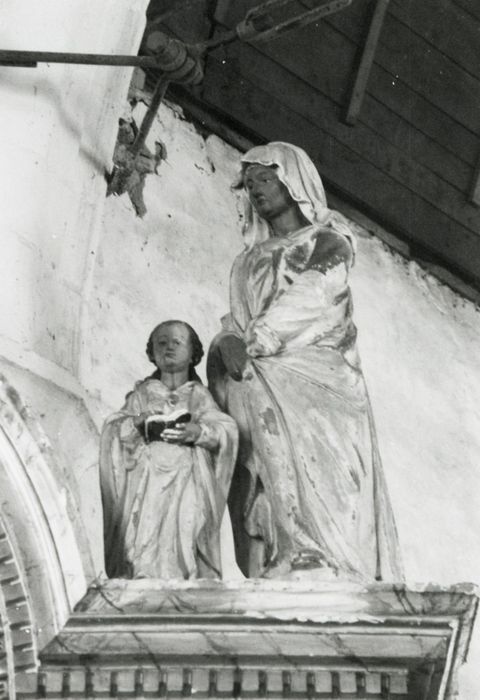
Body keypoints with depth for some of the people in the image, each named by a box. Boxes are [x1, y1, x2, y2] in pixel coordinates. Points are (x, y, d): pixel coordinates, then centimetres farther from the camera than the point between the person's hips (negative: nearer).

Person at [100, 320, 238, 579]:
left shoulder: (199, 396, 13)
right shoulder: (142, 394, 15)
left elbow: (227, 431, 2)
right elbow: (112, 429, 8)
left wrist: (198, 432, -17)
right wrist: (136, 422, -12)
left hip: (187, 487, 0)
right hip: (148, 484, 0)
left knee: (185, 540, -16)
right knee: (145, 541, -16)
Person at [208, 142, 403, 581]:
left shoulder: (329, 242, 10)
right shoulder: (250, 260, 28)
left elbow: (308, 301, -5)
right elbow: (236, 321, 16)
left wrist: (254, 340, -12)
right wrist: (229, 343, -7)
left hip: (316, 384, -4)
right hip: (261, 390, 4)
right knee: (268, 506, -10)